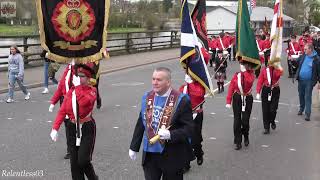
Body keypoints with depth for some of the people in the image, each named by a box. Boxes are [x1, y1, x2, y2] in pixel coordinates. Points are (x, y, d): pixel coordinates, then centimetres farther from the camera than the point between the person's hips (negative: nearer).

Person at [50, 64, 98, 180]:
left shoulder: (92, 91, -7)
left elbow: (84, 102, -30)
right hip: (72, 128, 5)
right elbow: (62, 111, 4)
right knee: (74, 162, 7)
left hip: (87, 128, -5)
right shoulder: (70, 91, 7)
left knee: (83, 160, -8)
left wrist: (78, 86, -22)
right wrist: (55, 128, -4)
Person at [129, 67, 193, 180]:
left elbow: (189, 128, -14)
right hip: (150, 154, 4)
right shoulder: (147, 97, 3)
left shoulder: (181, 100, -14)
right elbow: (141, 124, 11)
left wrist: (170, 135, -30)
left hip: (172, 156, -4)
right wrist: (134, 147, 14)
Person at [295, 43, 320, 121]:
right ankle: (301, 109, 36)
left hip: (309, 81, -5)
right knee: (301, 95, 18)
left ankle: (308, 114, 1)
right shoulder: (303, 56, 3)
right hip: (301, 80, 5)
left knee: (308, 97, -3)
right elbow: (297, 62, 17)